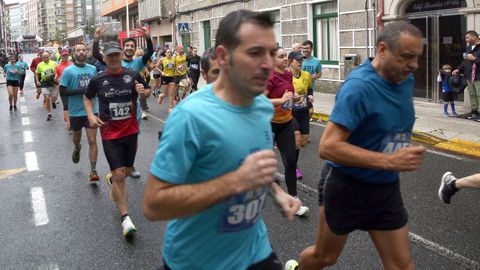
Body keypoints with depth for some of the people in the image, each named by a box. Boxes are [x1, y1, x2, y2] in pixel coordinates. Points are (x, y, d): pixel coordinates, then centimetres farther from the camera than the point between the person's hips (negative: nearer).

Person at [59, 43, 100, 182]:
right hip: (75, 111, 0)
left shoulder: (93, 69, 1)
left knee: (92, 141, -6)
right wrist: (81, 90, -21)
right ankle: (77, 149, 57)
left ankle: (93, 171, -2)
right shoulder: (68, 70, -9)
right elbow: (62, 91, -12)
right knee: (77, 138, 23)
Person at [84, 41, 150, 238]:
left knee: (127, 171, 17)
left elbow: (146, 92, 11)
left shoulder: (133, 75, -2)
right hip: (110, 133, -3)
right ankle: (125, 219, -3)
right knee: (119, 175, -9)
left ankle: (110, 179, 54)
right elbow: (87, 98, 13)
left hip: (131, 131, 3)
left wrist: (143, 91, -13)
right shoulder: (98, 80, -3)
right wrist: (91, 115, -5)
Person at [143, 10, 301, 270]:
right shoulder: (191, 115, -26)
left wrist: (275, 190, -3)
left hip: (255, 249, 6)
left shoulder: (264, 107, -4)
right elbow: (153, 204, -27)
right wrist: (238, 181, -32)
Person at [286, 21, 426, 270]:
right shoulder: (359, 86, -26)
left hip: (387, 188, 6)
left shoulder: (406, 81, -1)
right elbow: (327, 147, -32)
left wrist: (403, 155, 7)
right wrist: (390, 161, -36)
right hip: (347, 186, -6)